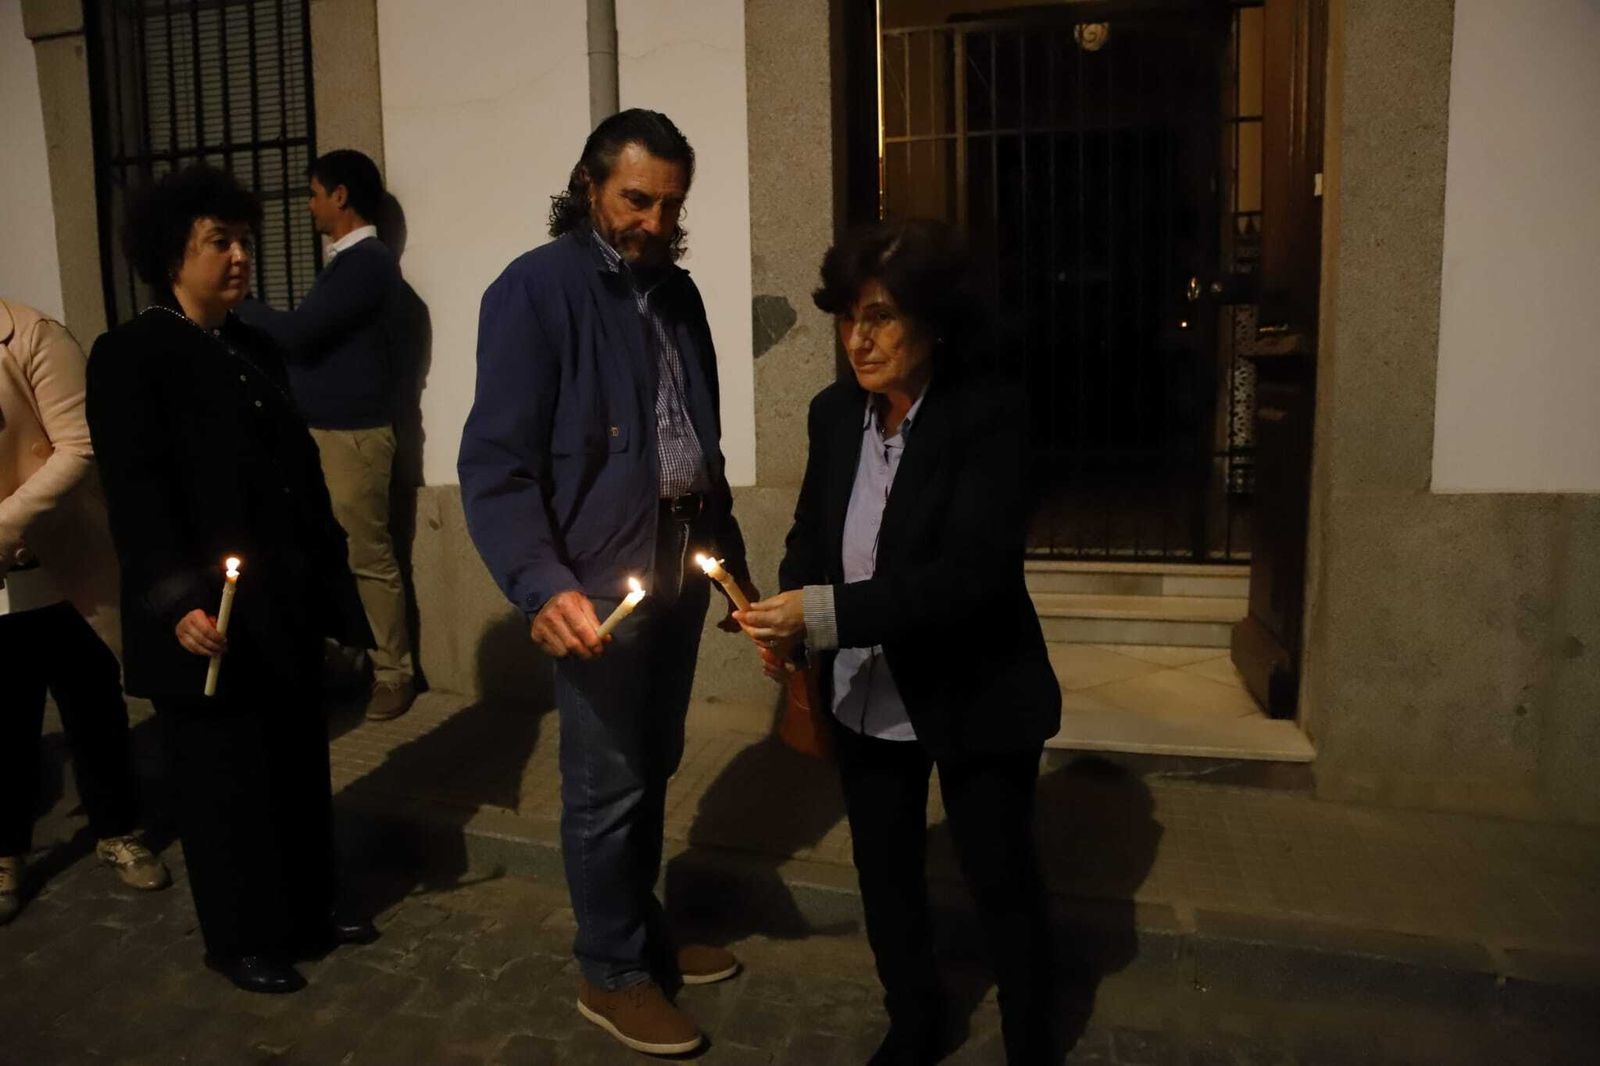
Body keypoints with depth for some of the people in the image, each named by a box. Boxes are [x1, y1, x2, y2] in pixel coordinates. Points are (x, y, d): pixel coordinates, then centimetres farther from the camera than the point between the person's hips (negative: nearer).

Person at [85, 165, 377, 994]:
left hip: (286, 608, 7)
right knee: (226, 782, 7)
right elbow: (136, 493, -15)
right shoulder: (129, 355, -8)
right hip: (210, 617, -7)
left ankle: (308, 910, 33)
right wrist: (176, 601, -24)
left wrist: (331, 581, 13)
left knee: (300, 768, 16)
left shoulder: (256, 350, 14)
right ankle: (241, 940, 24)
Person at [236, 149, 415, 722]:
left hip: (353, 434, -9)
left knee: (369, 559, -2)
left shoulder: (369, 261, -14)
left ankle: (393, 673, 8)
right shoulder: (347, 261, 16)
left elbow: (296, 332, -19)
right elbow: (311, 338, 17)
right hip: (321, 430, 9)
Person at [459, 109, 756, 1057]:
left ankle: (645, 936, 37)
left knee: (654, 769, 17)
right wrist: (543, 584, -28)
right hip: (600, 580, -6)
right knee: (607, 785, 6)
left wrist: (733, 560, 14)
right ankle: (612, 974, 25)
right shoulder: (536, 290, -10)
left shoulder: (677, 292, 11)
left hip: (680, 566, 6)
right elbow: (496, 462, -15)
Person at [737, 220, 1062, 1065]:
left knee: (1000, 880, 13)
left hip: (975, 701, -5)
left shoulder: (986, 417, -20)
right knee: (885, 875, 21)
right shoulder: (834, 412, -2)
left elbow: (974, 571, -28)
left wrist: (825, 614, -34)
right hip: (864, 700, 6)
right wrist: (783, 620, -11)